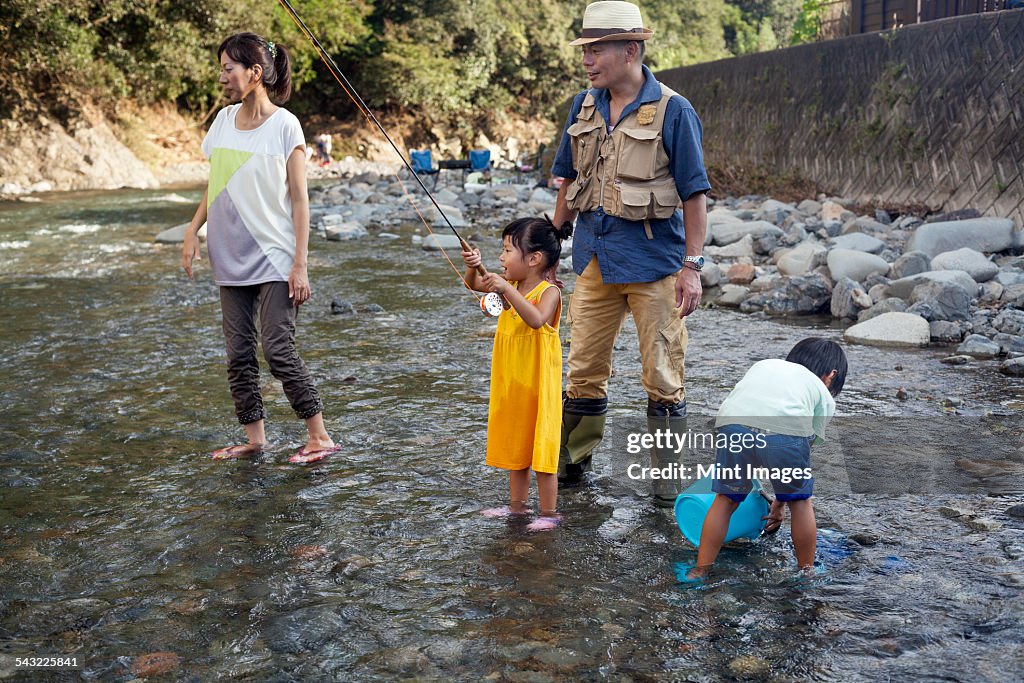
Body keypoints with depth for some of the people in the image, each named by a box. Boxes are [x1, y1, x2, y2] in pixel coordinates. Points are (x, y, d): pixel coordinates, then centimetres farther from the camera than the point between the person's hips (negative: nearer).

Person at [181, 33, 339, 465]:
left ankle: (319, 437, 3)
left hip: (274, 260, -6)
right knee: (239, 354, 8)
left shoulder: (284, 125, -9)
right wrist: (193, 231, 6)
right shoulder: (224, 120, 8)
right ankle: (254, 438, 19)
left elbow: (299, 200, -9)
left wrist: (299, 265, -13)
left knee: (278, 351, -9)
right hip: (232, 260, 6)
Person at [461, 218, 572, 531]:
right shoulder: (512, 286, 4)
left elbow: (536, 320, -35)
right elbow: (475, 284, 6)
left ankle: (549, 513, 11)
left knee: (540, 446, 0)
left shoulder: (549, 291, -17)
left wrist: (506, 290, -39)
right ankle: (517, 505, 32)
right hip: (510, 383, 8)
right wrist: (473, 267, -15)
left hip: (538, 384, -8)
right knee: (514, 444, 18)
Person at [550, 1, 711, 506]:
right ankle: (570, 461, 25)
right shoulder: (583, 108, 8)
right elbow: (568, 183, 17)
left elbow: (694, 195, -8)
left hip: (654, 261, -5)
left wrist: (692, 266, -12)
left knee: (662, 377, 4)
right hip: (594, 260, 5)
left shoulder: (673, 112, -8)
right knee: (583, 370, 11)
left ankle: (667, 477, 17)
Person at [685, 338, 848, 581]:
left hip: (733, 423, 2)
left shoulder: (763, 364, 39)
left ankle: (700, 572, 25)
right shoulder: (825, 396, 30)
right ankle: (806, 572, 36)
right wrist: (780, 502, 36)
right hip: (786, 430, -2)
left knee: (726, 498, 23)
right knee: (800, 501, 24)